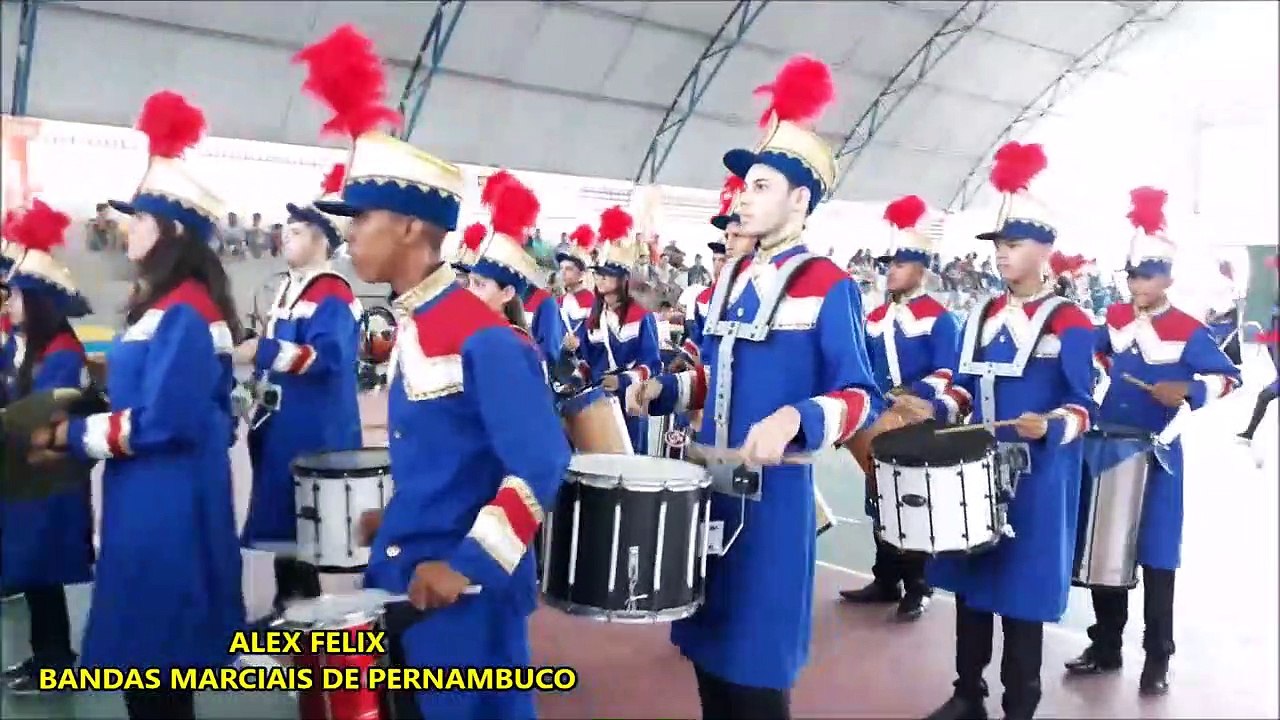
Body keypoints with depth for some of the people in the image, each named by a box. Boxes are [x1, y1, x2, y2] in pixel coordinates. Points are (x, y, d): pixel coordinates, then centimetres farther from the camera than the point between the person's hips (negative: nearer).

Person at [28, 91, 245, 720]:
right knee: (146, 654, 18)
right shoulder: (164, 308, 14)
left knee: (154, 657, 1)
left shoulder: (184, 312, -17)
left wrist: (70, 434, -11)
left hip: (169, 508, -10)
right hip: (149, 501, 10)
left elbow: (163, 420, -22)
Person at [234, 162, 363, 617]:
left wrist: (260, 351, -31)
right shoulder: (287, 290, 15)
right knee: (279, 516, 16)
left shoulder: (334, 296, -14)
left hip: (314, 434, -9)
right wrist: (249, 355, 10)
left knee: (302, 522, -2)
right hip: (280, 426, 9)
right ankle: (288, 603, 29)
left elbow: (324, 357, -27)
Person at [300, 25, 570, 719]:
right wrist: (392, 526, 13)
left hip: (464, 595, -9)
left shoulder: (484, 338, -20)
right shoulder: (411, 327, 8)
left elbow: (541, 466, -23)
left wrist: (467, 565, -22)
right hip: (401, 580, 9)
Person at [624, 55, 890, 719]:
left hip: (772, 497, -7)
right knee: (709, 647, 18)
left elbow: (861, 398, -14)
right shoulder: (730, 278, 10)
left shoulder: (829, 286, -11)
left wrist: (793, 420, -31)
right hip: (709, 485, 7)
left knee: (754, 666, 5)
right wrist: (662, 389, 1)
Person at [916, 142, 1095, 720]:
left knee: (1023, 592, 4)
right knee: (970, 583, 12)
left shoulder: (1070, 323, -7)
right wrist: (930, 410, -3)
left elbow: (1081, 406, -8)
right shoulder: (980, 317, 10)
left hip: (1036, 482, -6)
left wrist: (1049, 427, -28)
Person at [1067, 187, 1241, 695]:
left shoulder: (1188, 331, -10)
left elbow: (1229, 378, -10)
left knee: (1155, 560, 3)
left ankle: (1157, 660, 17)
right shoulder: (1115, 319, 5)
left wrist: (1187, 391, -25)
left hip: (1156, 458, -5)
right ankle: (1105, 647, 24)